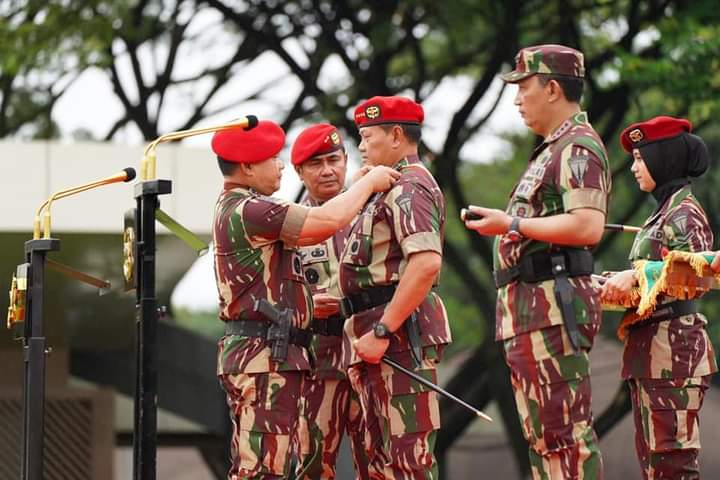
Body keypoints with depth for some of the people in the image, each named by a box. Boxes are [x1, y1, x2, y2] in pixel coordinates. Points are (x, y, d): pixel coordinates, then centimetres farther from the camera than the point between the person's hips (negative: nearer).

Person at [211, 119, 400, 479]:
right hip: (266, 357, -11)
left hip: (258, 355, 11)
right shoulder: (246, 211, -15)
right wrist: (369, 182, -6)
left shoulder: (232, 208, 20)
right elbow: (328, 220, -21)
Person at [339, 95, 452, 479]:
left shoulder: (409, 188, -11)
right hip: (382, 337, 11)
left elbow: (426, 263, -25)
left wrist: (382, 331, -24)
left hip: (400, 335, -11)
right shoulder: (391, 189, 23)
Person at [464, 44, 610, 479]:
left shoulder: (578, 147, -11)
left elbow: (588, 227, -24)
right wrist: (510, 224, 17)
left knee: (564, 432, -14)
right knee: (542, 434, 13)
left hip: (552, 307, -12)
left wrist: (512, 225, -18)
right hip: (531, 311, 12)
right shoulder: (553, 149, 23)